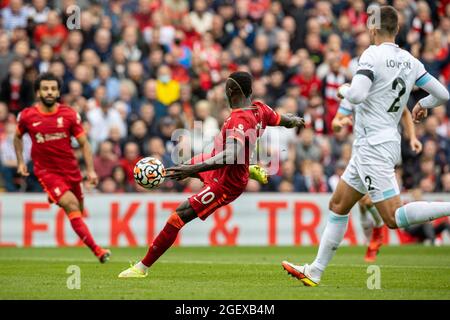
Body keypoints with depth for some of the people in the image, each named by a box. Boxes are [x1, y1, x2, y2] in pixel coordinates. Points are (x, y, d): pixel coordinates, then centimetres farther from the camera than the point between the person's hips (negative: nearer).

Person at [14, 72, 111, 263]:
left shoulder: (70, 115, -5)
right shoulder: (26, 116, -6)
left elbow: (84, 143, -1)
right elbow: (18, 137, 15)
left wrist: (91, 170, -9)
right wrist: (20, 162, 9)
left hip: (70, 168, 3)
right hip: (46, 170, -3)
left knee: (79, 210, 11)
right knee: (71, 206, -20)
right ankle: (96, 249, -24)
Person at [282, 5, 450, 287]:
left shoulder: (373, 55, -13)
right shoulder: (410, 62, 7)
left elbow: (357, 95, -25)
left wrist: (343, 90, -1)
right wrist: (424, 105, 31)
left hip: (375, 146, -9)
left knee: (395, 218, -14)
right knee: (338, 205, 16)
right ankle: (315, 272, 20)